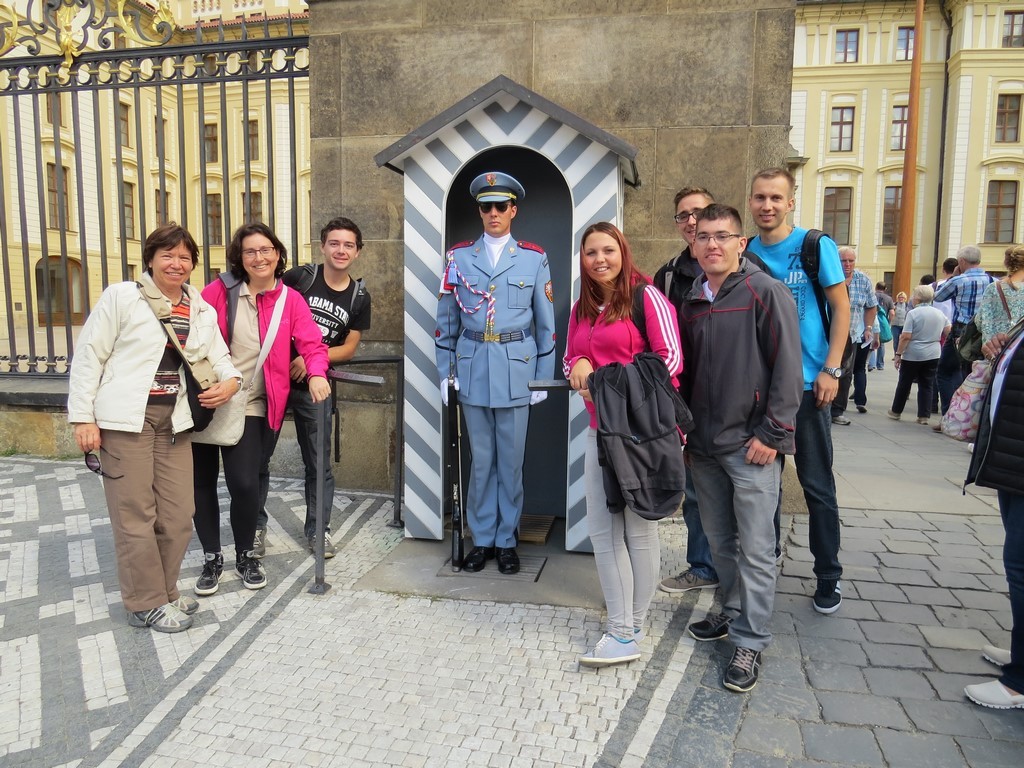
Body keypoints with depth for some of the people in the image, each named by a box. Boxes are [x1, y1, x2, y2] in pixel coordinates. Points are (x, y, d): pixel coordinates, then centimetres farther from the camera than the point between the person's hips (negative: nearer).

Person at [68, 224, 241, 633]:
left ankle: (164, 592, 26)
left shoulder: (202, 311, 12)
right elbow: (88, 357, -2)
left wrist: (231, 380, -3)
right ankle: (147, 603, 14)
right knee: (135, 514, 0)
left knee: (178, 514, 8)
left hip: (174, 422, 5)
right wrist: (83, 417, -7)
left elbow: (220, 356, 21)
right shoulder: (121, 296, -2)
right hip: (126, 419, -5)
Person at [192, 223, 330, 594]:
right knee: (201, 481, 8)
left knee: (244, 483, -10)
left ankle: (245, 555, 17)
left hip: (250, 406, -1)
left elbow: (312, 344, -7)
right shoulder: (219, 291, -1)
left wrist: (316, 374, -27)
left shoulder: (291, 300, 1)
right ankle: (212, 557, 28)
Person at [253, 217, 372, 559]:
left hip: (313, 387, 2)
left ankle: (318, 529, 20)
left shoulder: (359, 298, 3)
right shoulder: (300, 277, -5)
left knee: (319, 462, 6)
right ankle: (256, 526, 21)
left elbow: (349, 348, 2)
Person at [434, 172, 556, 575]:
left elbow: (546, 323, 4)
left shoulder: (534, 259, 3)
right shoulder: (458, 257, 6)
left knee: (511, 461, 6)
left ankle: (506, 540, 21)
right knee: (481, 459, 9)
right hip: (472, 370, 1)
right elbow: (445, 320, 7)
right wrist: (445, 372, 3)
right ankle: (481, 538, 22)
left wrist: (544, 377, 2)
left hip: (516, 371, -1)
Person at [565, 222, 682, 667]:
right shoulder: (582, 308, 15)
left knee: (639, 528, 4)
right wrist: (577, 367, -2)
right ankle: (622, 629, 17)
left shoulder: (646, 297, -5)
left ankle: (630, 630, 16)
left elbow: (671, 358, -11)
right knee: (602, 530, 6)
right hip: (600, 428, 7)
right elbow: (569, 359, 22)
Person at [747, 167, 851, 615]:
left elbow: (841, 309, -4)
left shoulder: (815, 246, -4)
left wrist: (831, 370, -12)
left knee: (816, 484, 5)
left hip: (807, 382, -3)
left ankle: (829, 576, 21)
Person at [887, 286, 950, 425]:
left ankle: (896, 412, 20)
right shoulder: (939, 314, 6)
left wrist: (898, 354, -10)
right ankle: (924, 416, 6)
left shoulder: (913, 313, -11)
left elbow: (906, 337, -15)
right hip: (933, 355, 4)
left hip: (912, 355, -4)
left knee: (904, 384, 9)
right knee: (927, 386, 8)